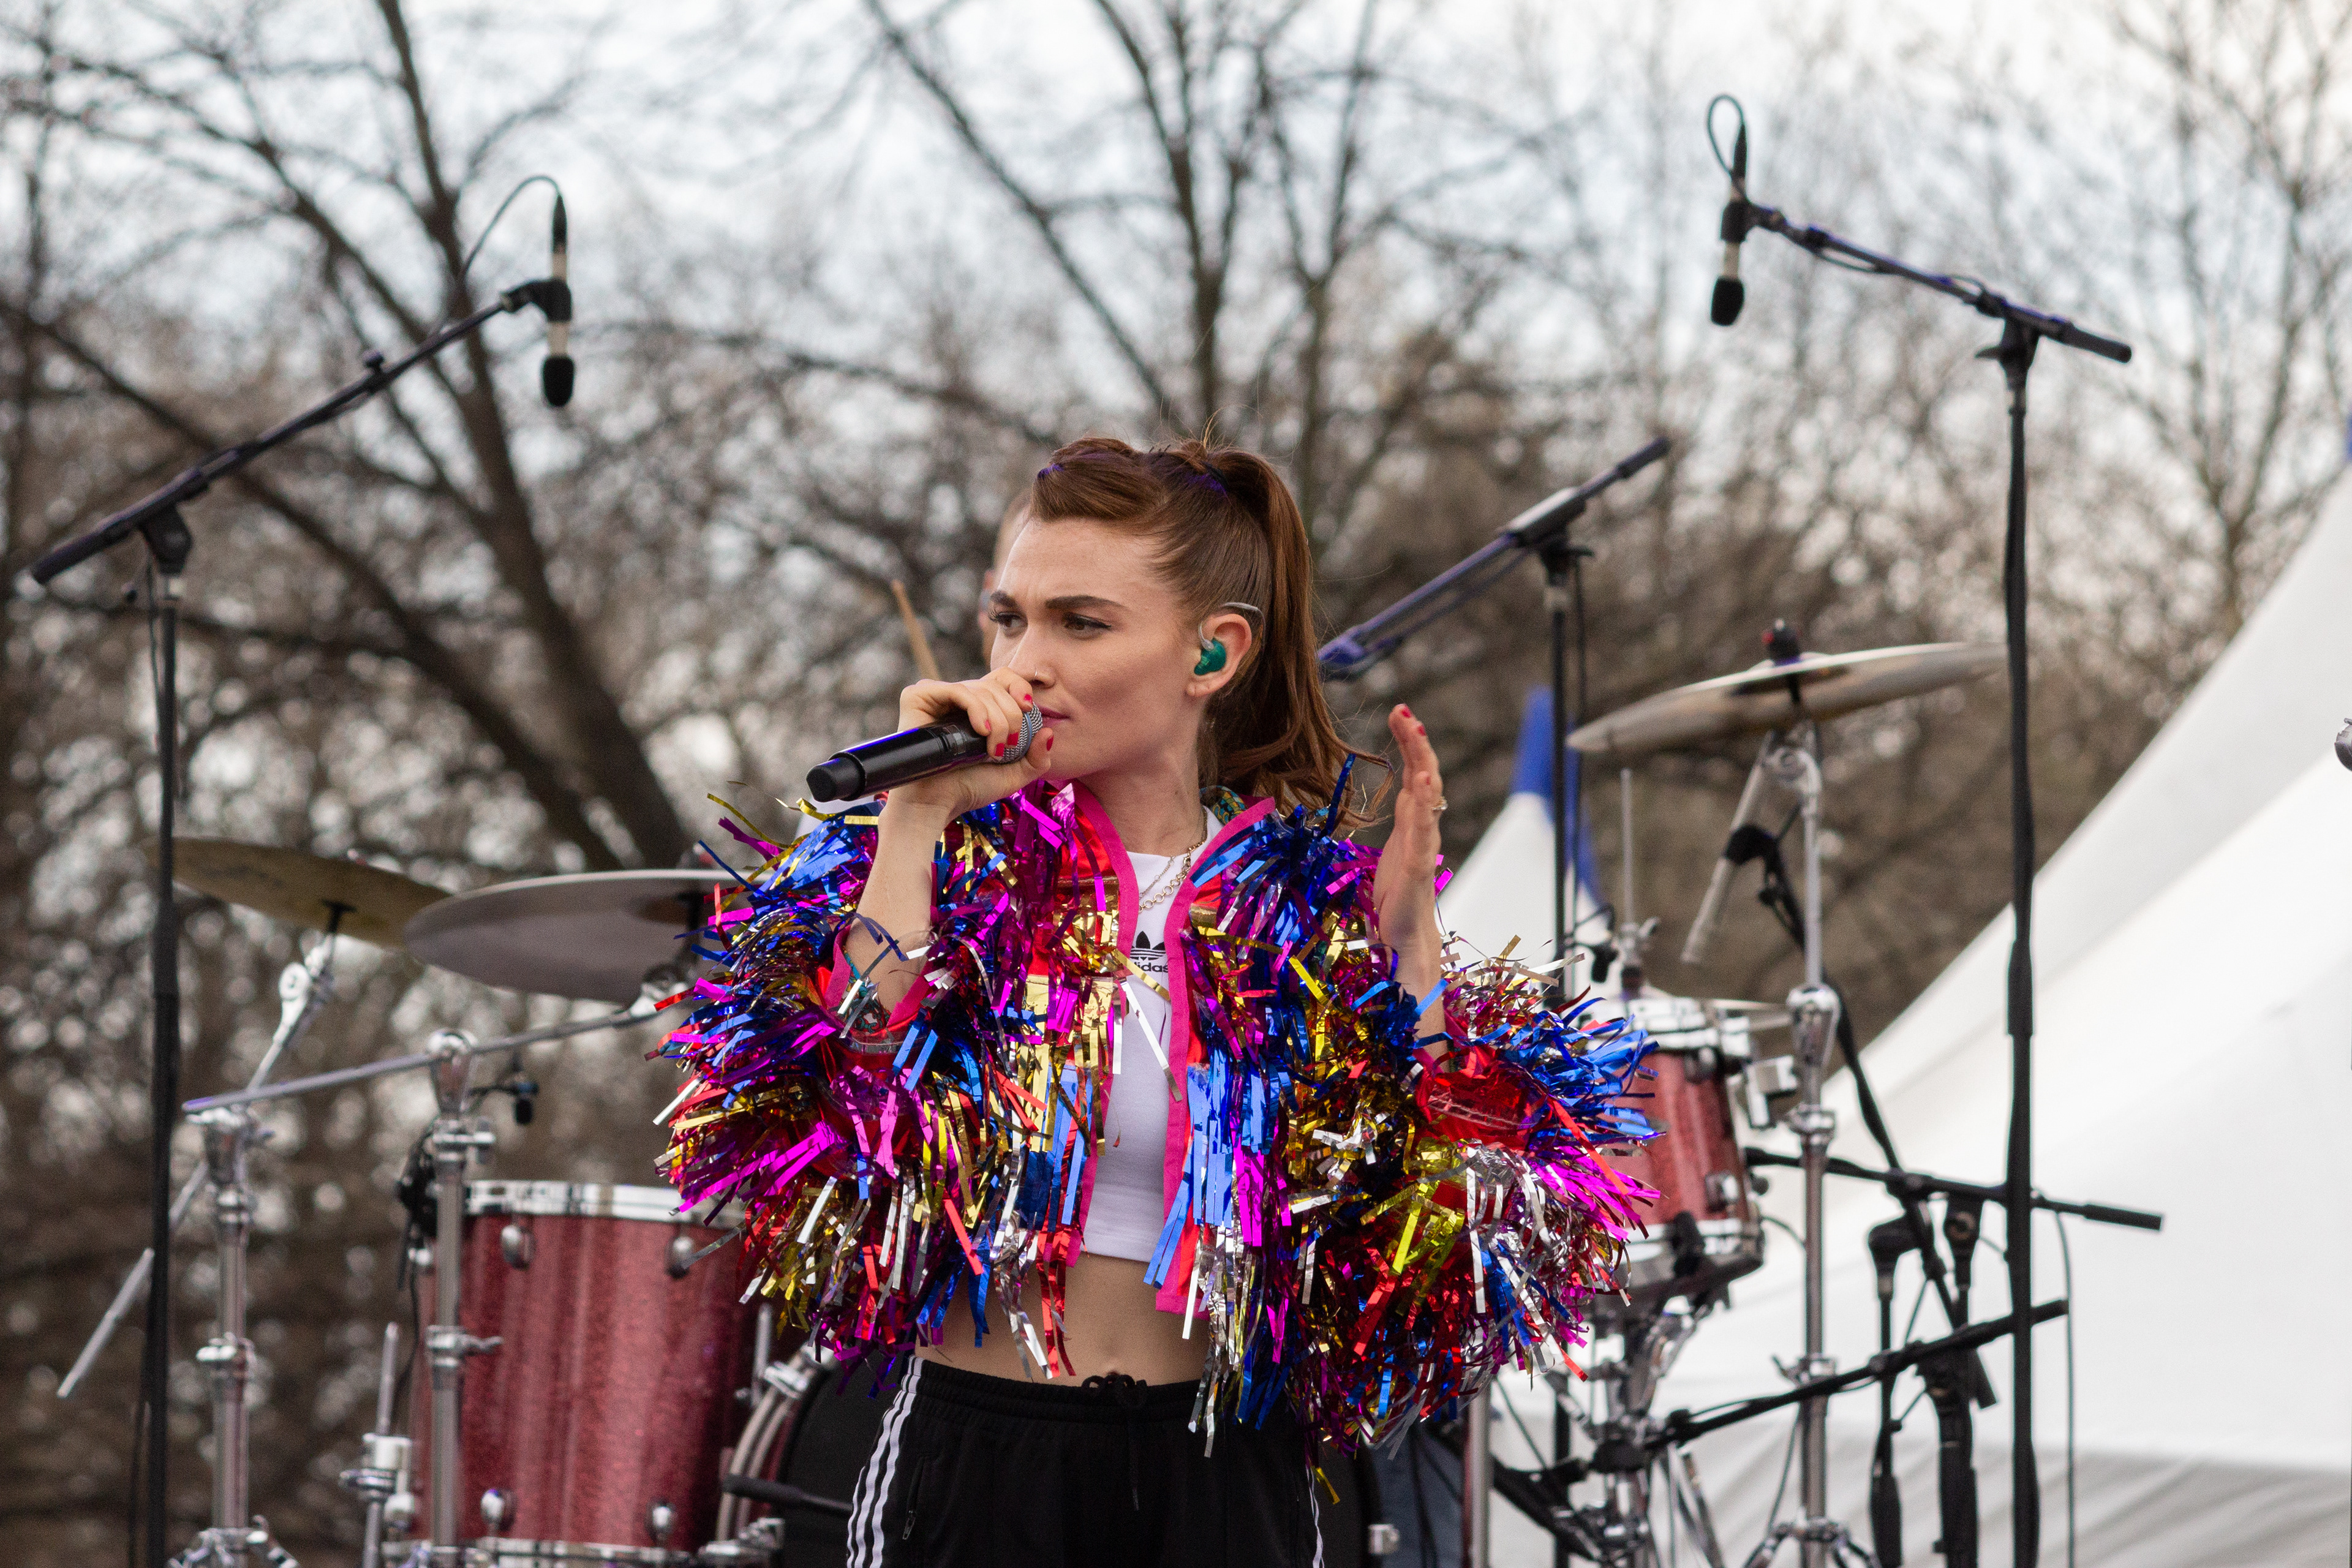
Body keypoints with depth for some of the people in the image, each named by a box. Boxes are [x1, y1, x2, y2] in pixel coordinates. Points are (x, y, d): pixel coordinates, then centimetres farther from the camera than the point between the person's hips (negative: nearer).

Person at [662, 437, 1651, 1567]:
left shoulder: (1316, 901, 1)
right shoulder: (956, 866, -1)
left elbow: (1452, 1251, -7)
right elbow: (834, 1134, -18)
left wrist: (1409, 945, -14)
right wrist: (916, 822, -17)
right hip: (978, 1467, -1)